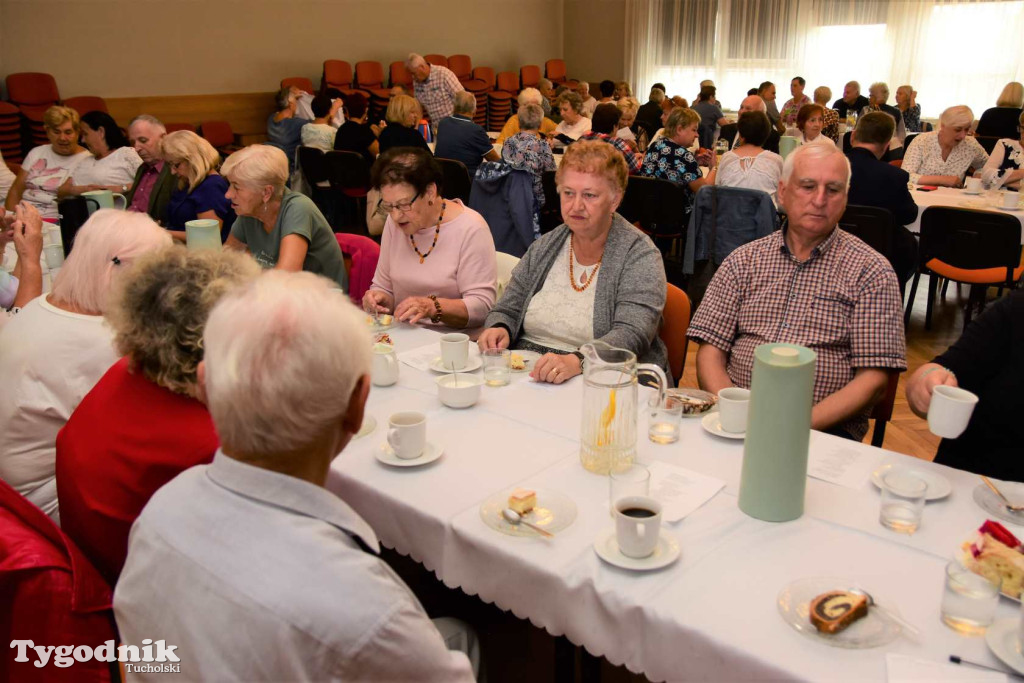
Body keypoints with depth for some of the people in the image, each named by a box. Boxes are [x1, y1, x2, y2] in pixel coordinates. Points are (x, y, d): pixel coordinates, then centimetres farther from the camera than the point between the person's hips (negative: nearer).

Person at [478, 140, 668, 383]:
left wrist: (576, 362, -35)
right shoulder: (544, 247, 11)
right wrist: (498, 329, -9)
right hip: (525, 373, 5)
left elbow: (632, 335, -18)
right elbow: (508, 309, 15)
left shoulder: (640, 256, -6)